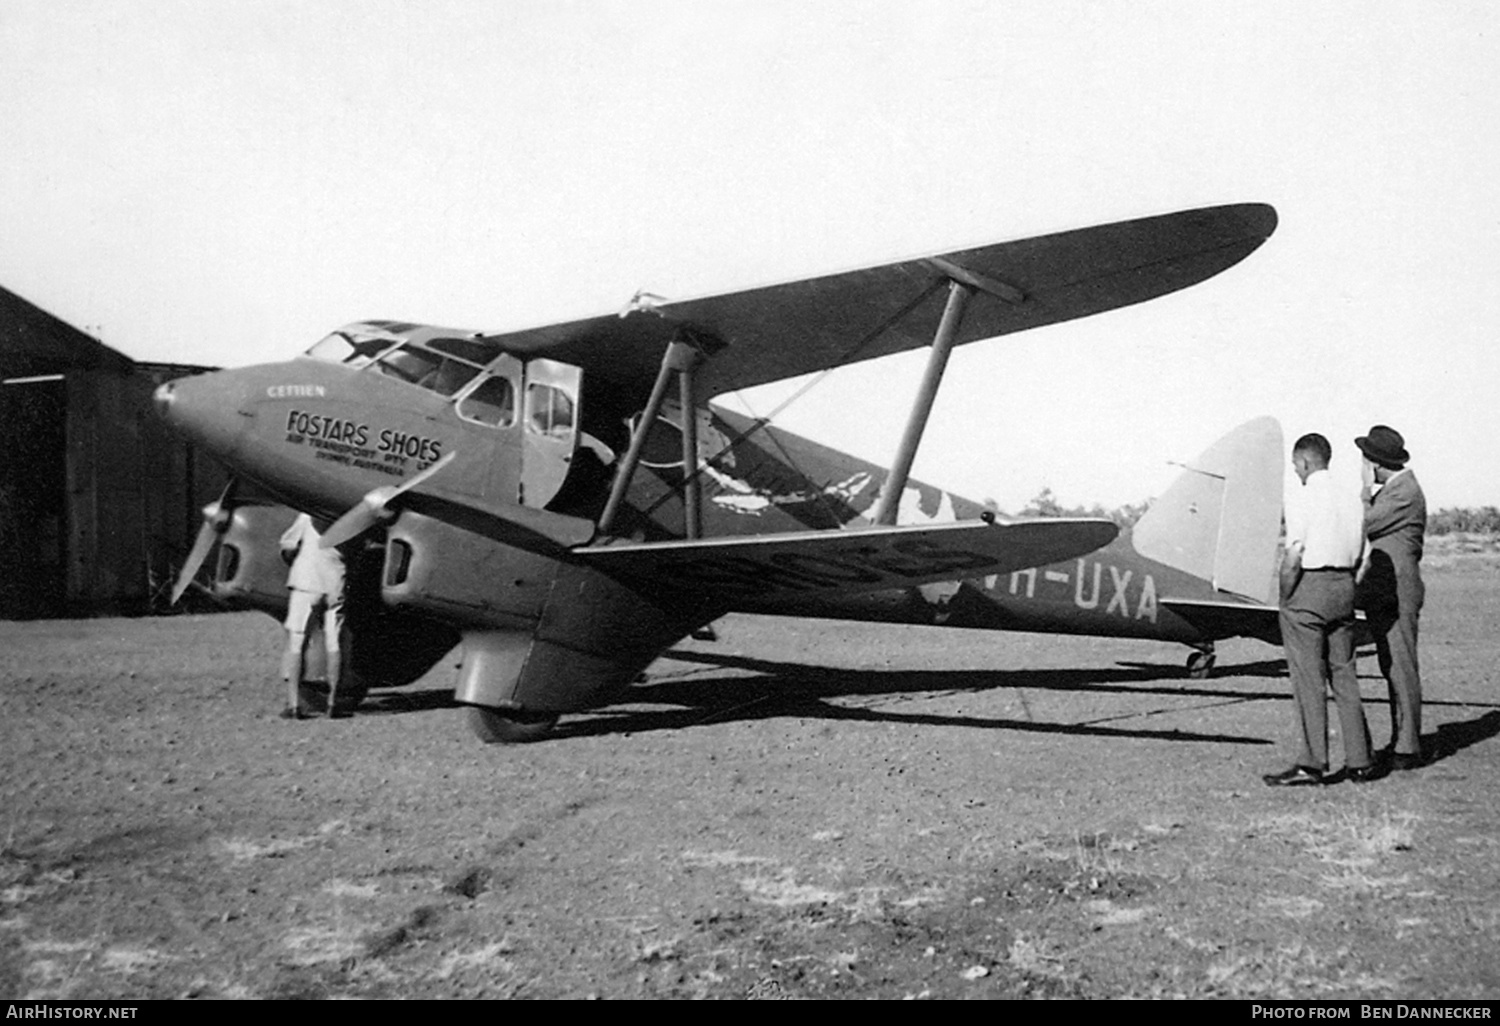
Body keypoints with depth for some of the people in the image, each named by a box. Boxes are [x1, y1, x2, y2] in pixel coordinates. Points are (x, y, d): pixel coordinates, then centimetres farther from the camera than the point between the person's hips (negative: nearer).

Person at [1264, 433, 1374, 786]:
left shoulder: (1303, 501, -12)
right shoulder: (1351, 500, 10)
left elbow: (1293, 558, -16)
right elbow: (1357, 555, 11)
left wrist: (1284, 598, -5)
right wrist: (1343, 589, 16)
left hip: (1308, 586, -7)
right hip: (1343, 586, 7)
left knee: (1308, 679, -3)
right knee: (1344, 675, 11)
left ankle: (1311, 763, -1)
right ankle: (1358, 761, 14)